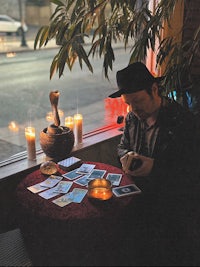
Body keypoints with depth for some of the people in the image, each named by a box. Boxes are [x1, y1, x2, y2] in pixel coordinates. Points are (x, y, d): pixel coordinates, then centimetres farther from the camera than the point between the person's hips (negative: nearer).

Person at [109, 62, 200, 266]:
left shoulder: (183, 121, -16)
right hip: (140, 195, 6)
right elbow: (123, 145, 19)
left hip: (174, 202, -5)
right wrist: (125, 155, -6)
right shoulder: (132, 117, 4)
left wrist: (156, 167, -26)